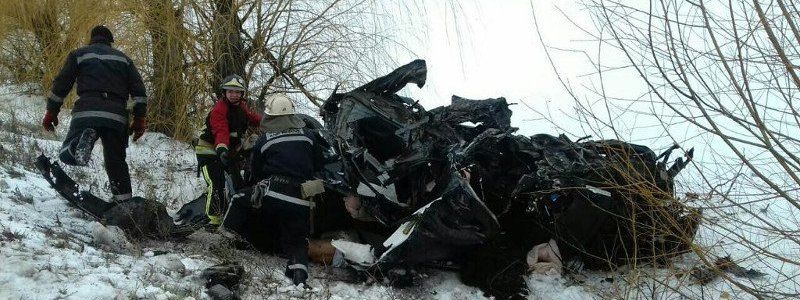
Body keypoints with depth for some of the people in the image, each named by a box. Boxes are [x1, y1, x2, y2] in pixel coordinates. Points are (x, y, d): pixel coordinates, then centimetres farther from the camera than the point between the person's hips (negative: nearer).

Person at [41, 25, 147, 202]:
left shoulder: (79, 54, 19)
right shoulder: (123, 58, 25)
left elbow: (61, 83, 10)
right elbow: (138, 89, 13)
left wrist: (51, 112, 15)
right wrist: (139, 119, 11)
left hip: (87, 113, -2)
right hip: (116, 117, 2)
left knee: (67, 155, -2)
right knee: (116, 162, 12)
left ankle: (83, 141, -35)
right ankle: (125, 202, 5)